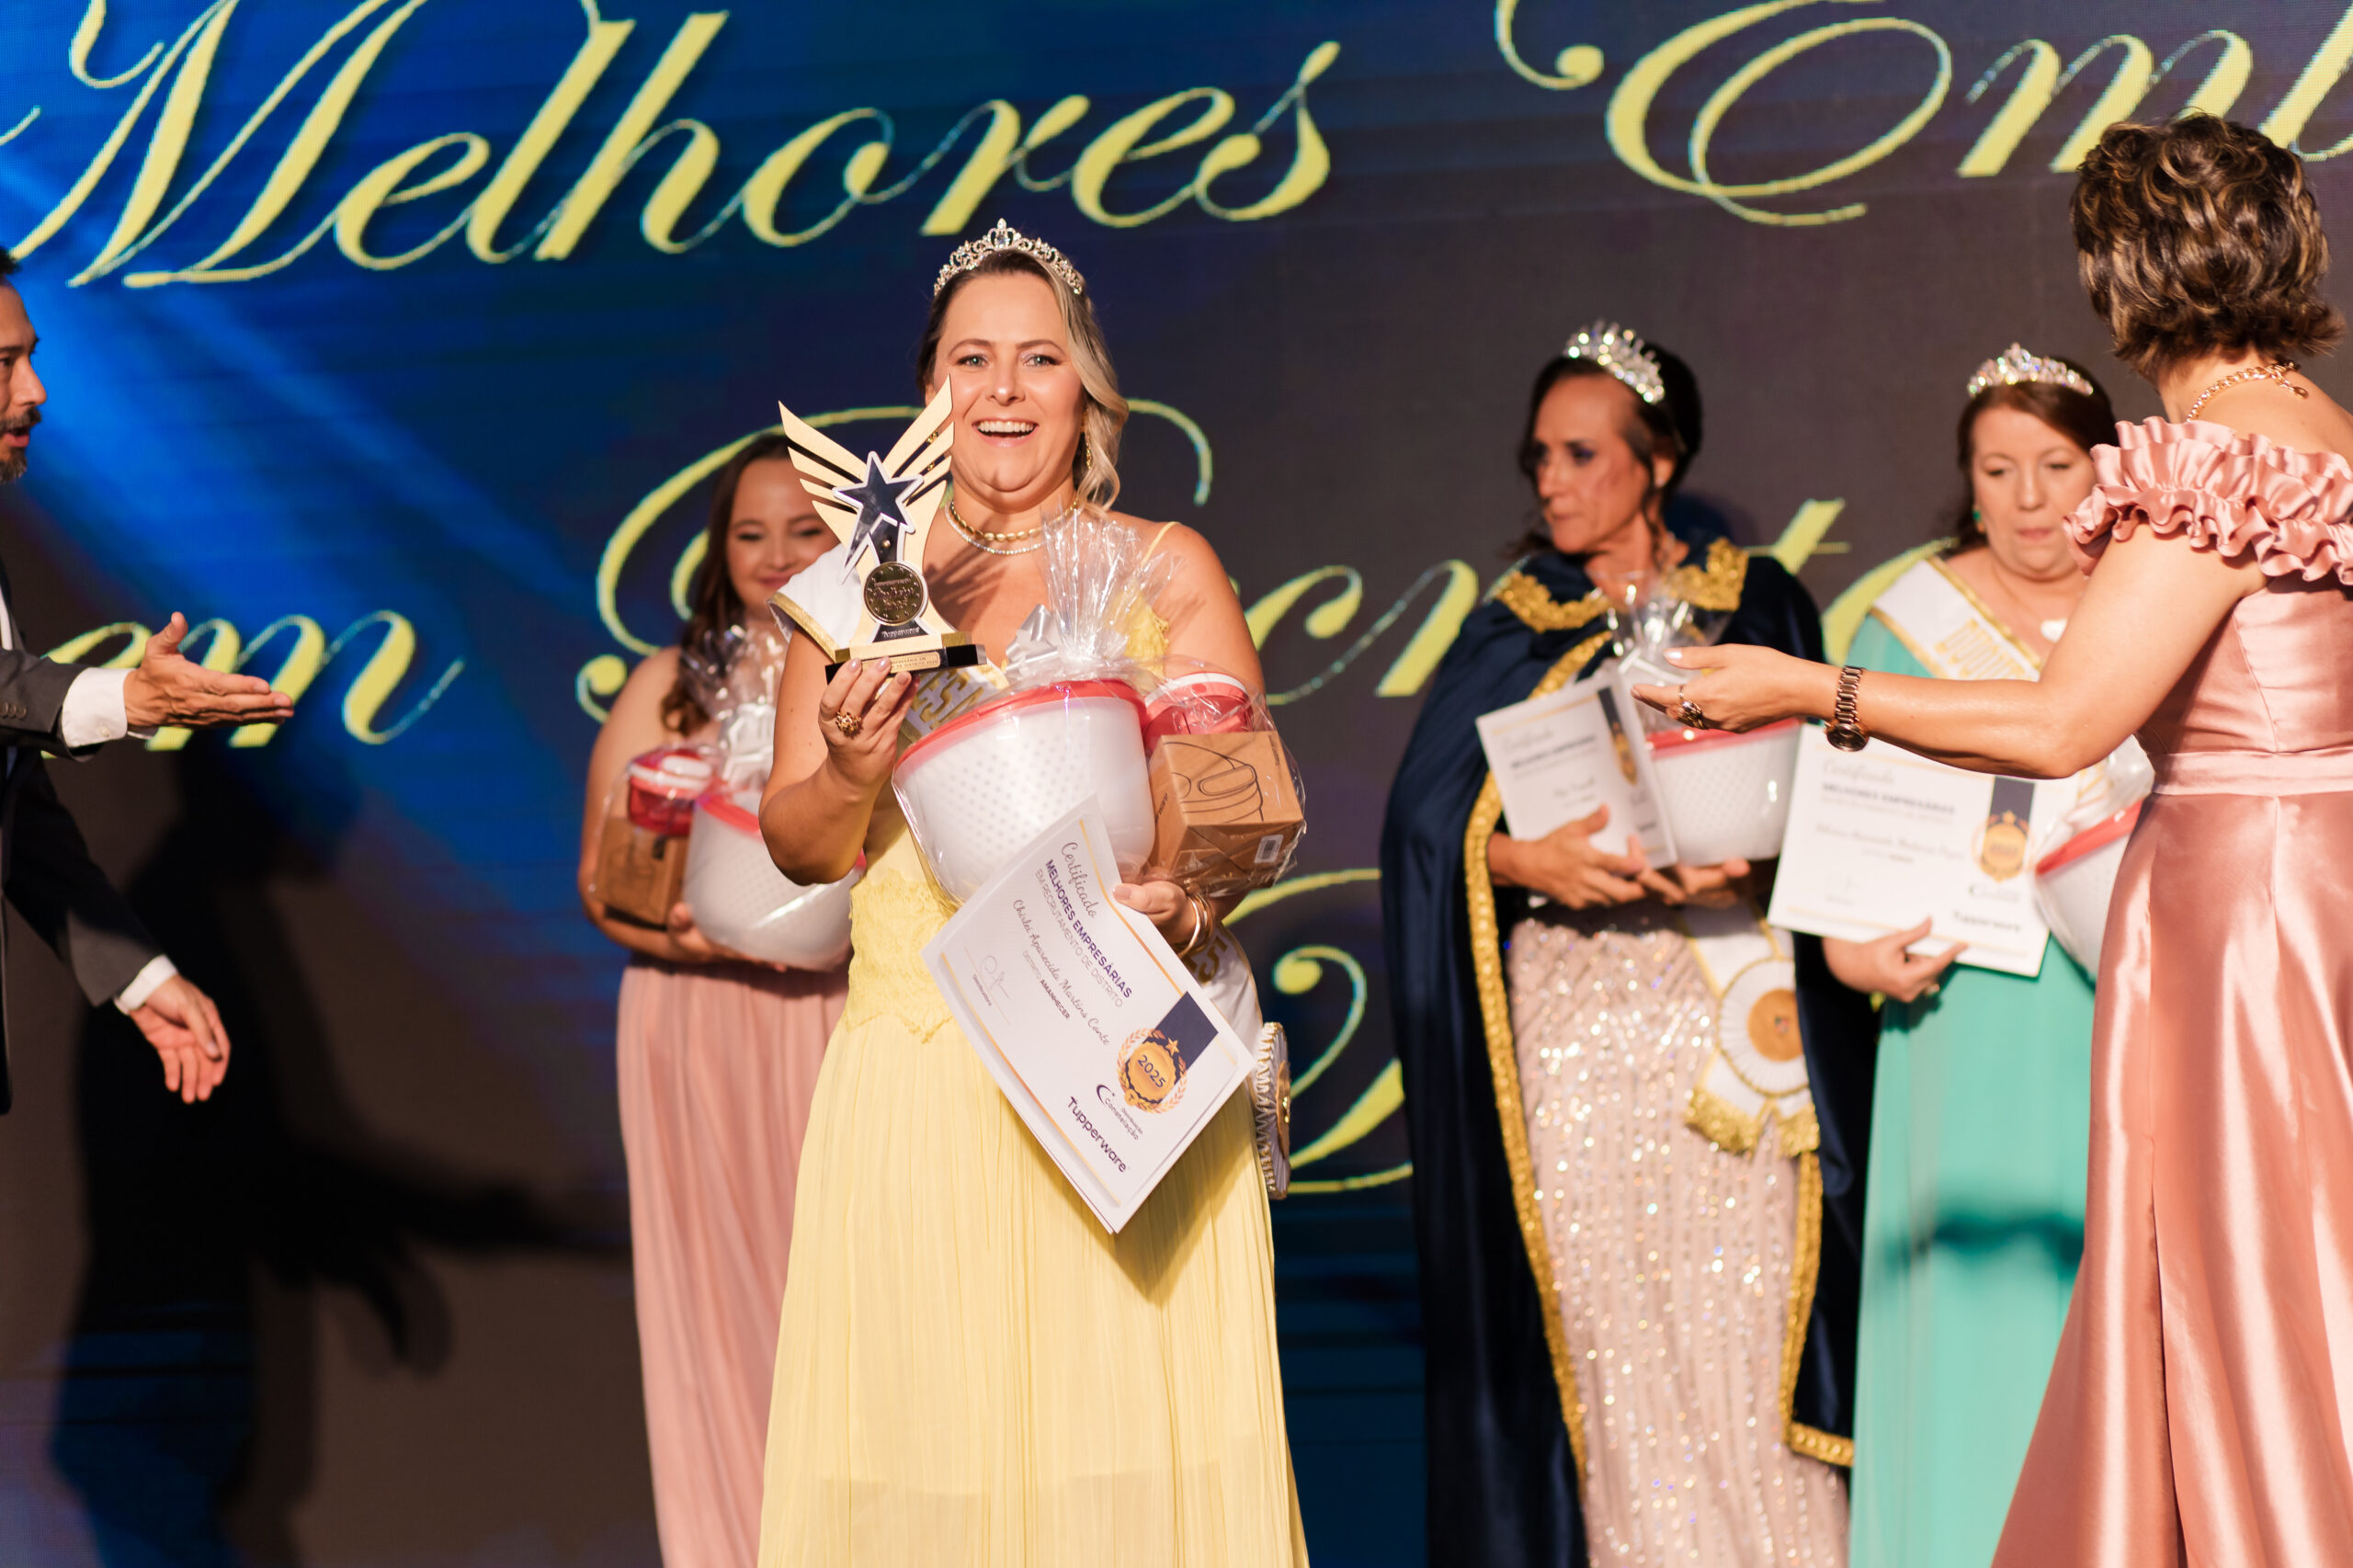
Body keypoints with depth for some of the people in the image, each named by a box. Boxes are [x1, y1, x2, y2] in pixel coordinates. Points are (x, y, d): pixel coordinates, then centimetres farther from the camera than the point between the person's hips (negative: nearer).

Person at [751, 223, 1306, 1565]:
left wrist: (1187, 894, -21)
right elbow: (794, 844, 8)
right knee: (925, 1449, -1)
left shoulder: (1167, 570, 7)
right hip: (920, 1083, 1)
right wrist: (852, 775, -13)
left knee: (1127, 1439, -4)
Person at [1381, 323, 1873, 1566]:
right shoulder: (1515, 629, 11)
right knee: (1604, 1321, -3)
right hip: (1571, 1009, 1)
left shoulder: (1756, 603, 9)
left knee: (1744, 1312, -6)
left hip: (1731, 997, -1)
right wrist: (1529, 860, -16)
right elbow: (1425, 818, 2)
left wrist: (1747, 855, -15)